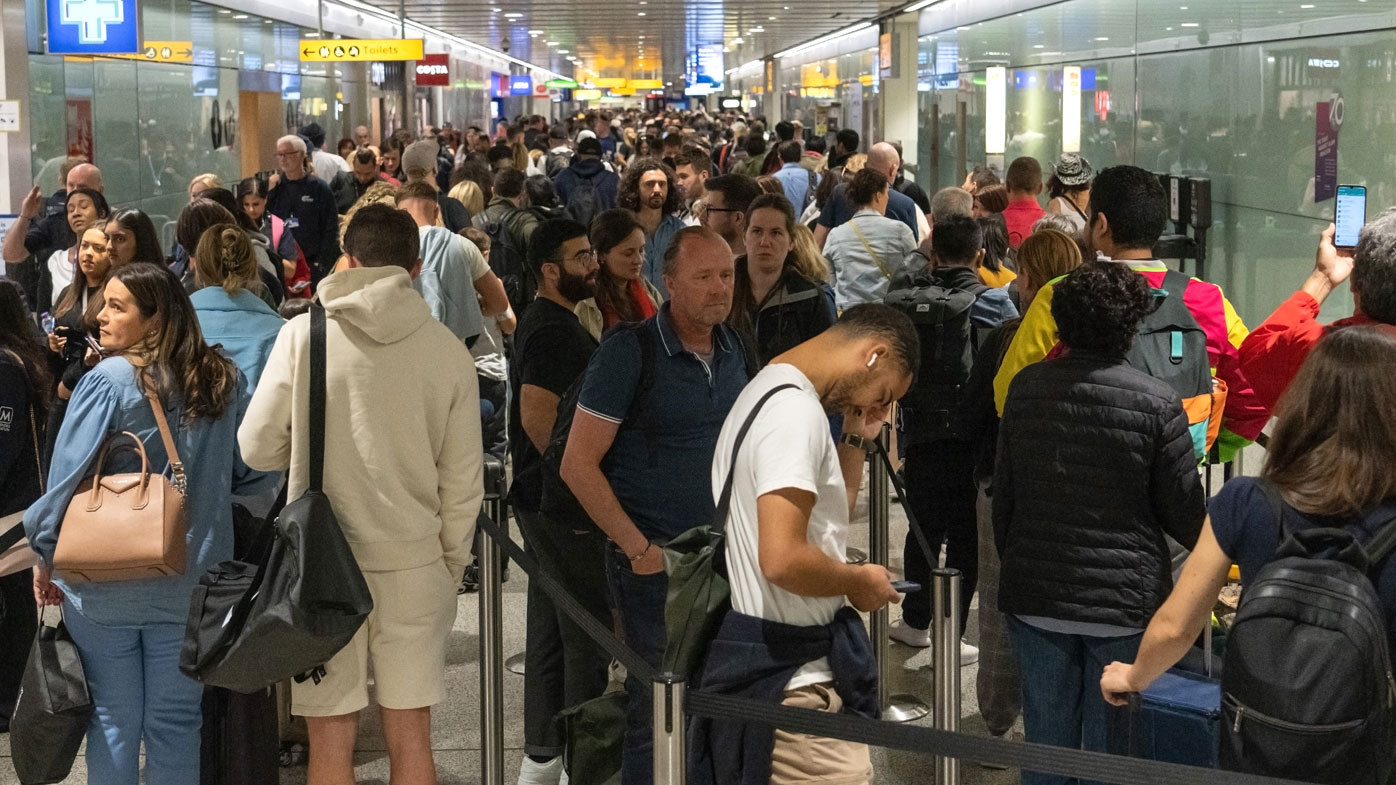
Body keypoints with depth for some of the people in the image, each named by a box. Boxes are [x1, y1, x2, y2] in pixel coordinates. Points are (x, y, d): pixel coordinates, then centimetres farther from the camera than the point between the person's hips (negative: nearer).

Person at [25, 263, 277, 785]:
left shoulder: (107, 382, -14)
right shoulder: (225, 381, -1)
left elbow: (66, 479, -12)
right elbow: (255, 476, 5)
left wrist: (46, 558, 1)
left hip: (106, 590, -3)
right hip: (191, 585, 3)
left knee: (113, 722, 9)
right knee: (176, 722, 11)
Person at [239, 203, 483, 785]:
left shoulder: (303, 335, -6)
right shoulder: (447, 349, -1)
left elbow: (257, 449, -3)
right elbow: (463, 479, 2)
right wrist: (452, 563, 15)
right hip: (414, 561, 2)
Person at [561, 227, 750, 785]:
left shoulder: (733, 349, 6)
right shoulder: (629, 353, -13)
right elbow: (578, 465, -14)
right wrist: (637, 547, -15)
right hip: (655, 562, -6)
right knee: (656, 711, 2)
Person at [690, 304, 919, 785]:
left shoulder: (766, 391, 16)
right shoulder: (797, 410, -18)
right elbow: (783, 559, -27)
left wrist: (855, 439, 15)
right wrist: (859, 581, -11)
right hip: (791, 678, -11)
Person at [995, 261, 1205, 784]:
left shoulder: (1025, 388, -3)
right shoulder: (1157, 403, -14)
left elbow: (1003, 494, 7)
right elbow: (1185, 514, -6)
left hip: (1035, 597, 3)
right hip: (1125, 601, -3)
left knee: (1047, 741, 13)